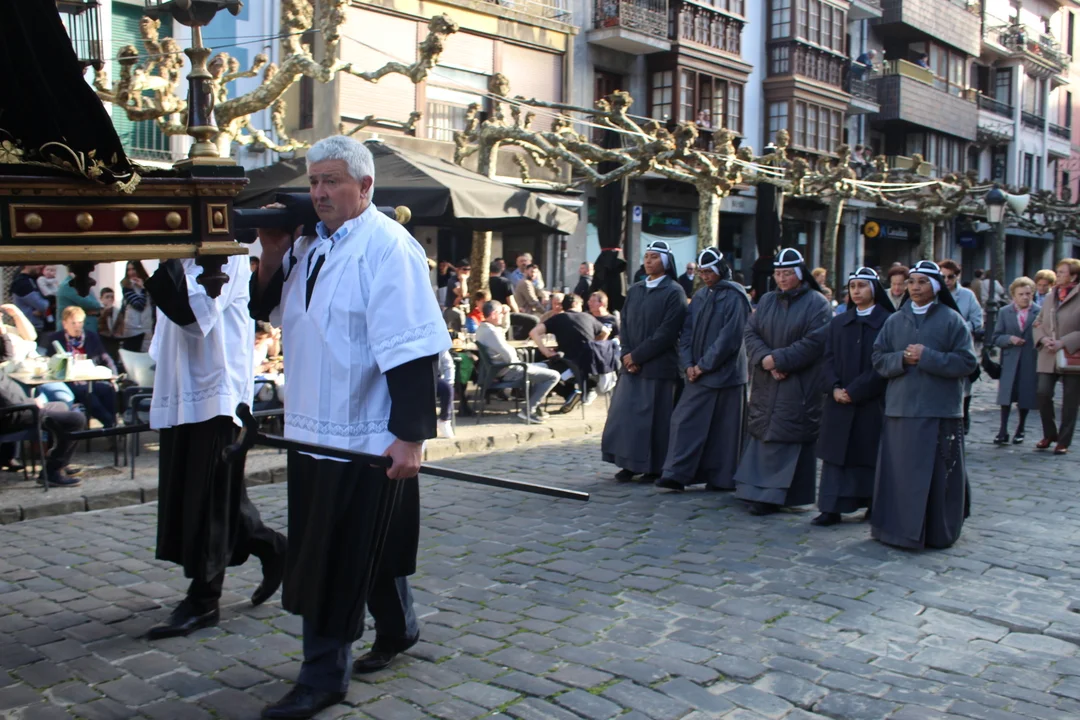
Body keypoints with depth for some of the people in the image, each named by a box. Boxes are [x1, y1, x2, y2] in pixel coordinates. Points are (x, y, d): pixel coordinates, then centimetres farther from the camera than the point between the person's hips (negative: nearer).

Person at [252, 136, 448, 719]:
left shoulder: (387, 248, -15)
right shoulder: (310, 246, 10)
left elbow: (411, 350, -20)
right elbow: (267, 312, 19)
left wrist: (409, 436, -23)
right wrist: (272, 257, 2)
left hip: (365, 439, -8)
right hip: (312, 429, 8)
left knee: (338, 561, 1)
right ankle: (396, 629, 41)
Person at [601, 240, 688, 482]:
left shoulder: (674, 292, -5)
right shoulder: (634, 290, 13)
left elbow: (667, 332, -12)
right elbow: (624, 326, 11)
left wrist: (637, 355, -13)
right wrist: (626, 355, -5)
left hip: (659, 366, -5)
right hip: (630, 364, 6)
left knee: (654, 417, -1)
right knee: (625, 413, 4)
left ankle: (654, 468, 9)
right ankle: (629, 464, 13)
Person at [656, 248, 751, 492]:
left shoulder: (734, 297, -7)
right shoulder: (700, 296, 12)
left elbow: (730, 336, -14)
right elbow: (687, 331, 10)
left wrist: (704, 365, -14)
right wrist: (688, 364, -4)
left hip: (725, 373, -6)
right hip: (697, 374, 6)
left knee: (723, 428, 2)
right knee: (685, 421, -1)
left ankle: (722, 478, 12)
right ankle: (676, 474, -1)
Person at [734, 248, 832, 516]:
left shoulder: (817, 303, -3)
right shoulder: (767, 301, 12)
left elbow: (814, 342, -13)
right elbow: (751, 333, 4)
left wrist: (777, 359, -17)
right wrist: (765, 359, -14)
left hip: (799, 388, -5)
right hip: (764, 386, 5)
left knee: (787, 440, -6)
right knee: (761, 435, 5)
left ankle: (771, 495, -2)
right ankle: (759, 492, 13)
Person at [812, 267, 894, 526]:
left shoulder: (888, 322, -3)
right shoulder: (838, 323, 11)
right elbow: (828, 359, 7)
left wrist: (854, 391, -14)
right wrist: (834, 388, -10)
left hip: (872, 402, -4)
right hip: (839, 402, 4)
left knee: (869, 455, 4)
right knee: (836, 454, 2)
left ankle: (874, 505, 16)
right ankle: (832, 508, 4)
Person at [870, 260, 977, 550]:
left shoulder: (952, 320, 1)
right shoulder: (895, 321, 12)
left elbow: (967, 362, -6)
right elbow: (879, 360, 8)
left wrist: (926, 357, -14)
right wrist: (902, 358, -12)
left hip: (940, 411, -3)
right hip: (900, 409, 3)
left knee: (937, 474, 1)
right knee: (899, 473, 3)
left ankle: (938, 533, 13)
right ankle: (898, 526, 14)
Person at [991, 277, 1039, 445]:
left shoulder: (1039, 313, 0)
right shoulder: (1004, 312, 6)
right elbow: (996, 338, 5)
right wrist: (1009, 339, -13)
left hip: (1030, 362, -1)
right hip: (1010, 362, 1)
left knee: (1026, 398, 7)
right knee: (1006, 397, -2)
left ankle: (1020, 431, 23)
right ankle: (1003, 431, 2)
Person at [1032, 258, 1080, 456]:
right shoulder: (1049, 298, 12)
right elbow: (1038, 324, 15)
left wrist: (1063, 343, -19)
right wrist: (1043, 338, -5)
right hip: (1048, 358, 4)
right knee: (1043, 393, -6)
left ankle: (1063, 441, 14)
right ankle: (1049, 434, 14)